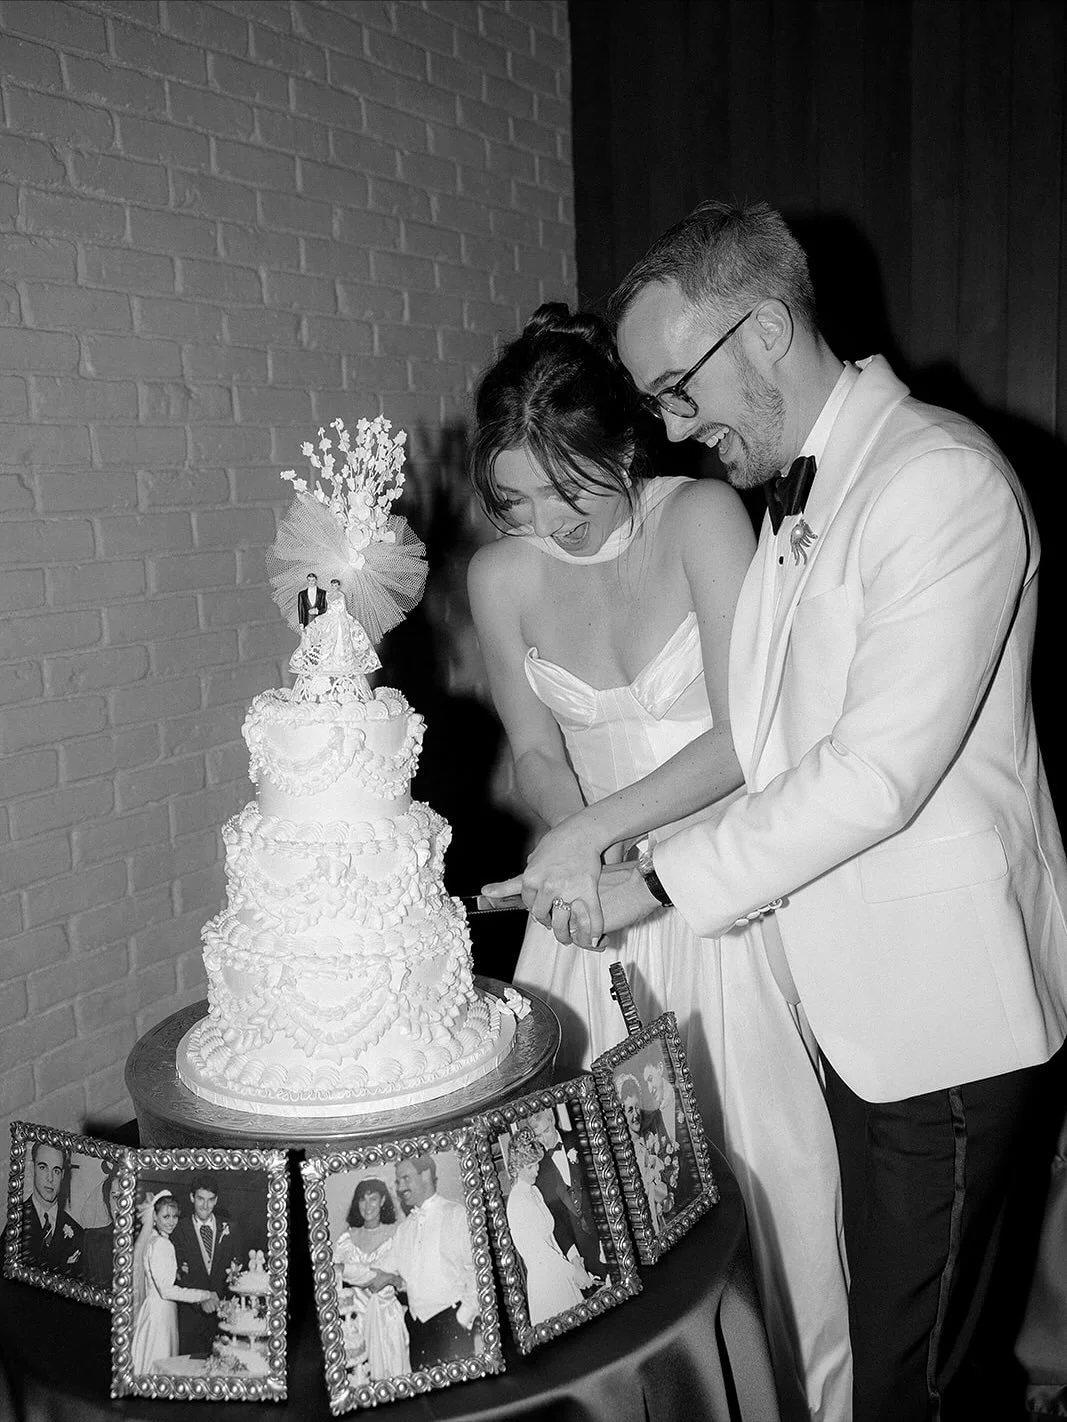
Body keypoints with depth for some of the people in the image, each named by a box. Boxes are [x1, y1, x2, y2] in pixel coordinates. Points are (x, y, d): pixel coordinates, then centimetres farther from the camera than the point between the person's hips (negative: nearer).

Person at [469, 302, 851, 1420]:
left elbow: (744, 738, -17)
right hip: (594, 895, 3)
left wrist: (592, 827, -23)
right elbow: (536, 754, 5)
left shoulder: (702, 518, -13)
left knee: (754, 1165, 6)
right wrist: (581, 850, -14)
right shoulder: (501, 575, -4)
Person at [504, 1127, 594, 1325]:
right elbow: (535, 1250, -19)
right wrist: (573, 1271, -16)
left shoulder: (534, 1191, 10)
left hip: (559, 1274, 8)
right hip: (544, 1277, -8)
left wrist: (573, 1258, 4)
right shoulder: (518, 1201, -19)